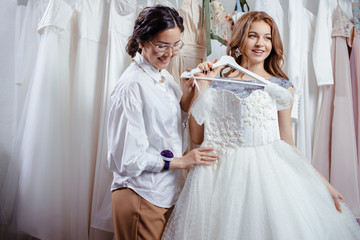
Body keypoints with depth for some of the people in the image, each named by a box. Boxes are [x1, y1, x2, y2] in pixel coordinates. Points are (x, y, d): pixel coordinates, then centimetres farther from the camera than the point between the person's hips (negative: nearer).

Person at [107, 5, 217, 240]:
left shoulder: (164, 76, 6)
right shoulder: (132, 86, -18)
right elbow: (127, 157, -19)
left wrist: (187, 95, -3)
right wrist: (181, 161, -15)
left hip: (167, 192, 8)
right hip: (141, 197, -7)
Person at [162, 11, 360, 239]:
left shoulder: (281, 87, 5)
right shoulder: (219, 81, 4)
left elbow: (287, 143, 8)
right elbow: (197, 137, 1)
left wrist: (322, 182, 2)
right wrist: (204, 86, -2)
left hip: (269, 172, 0)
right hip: (224, 176, 0)